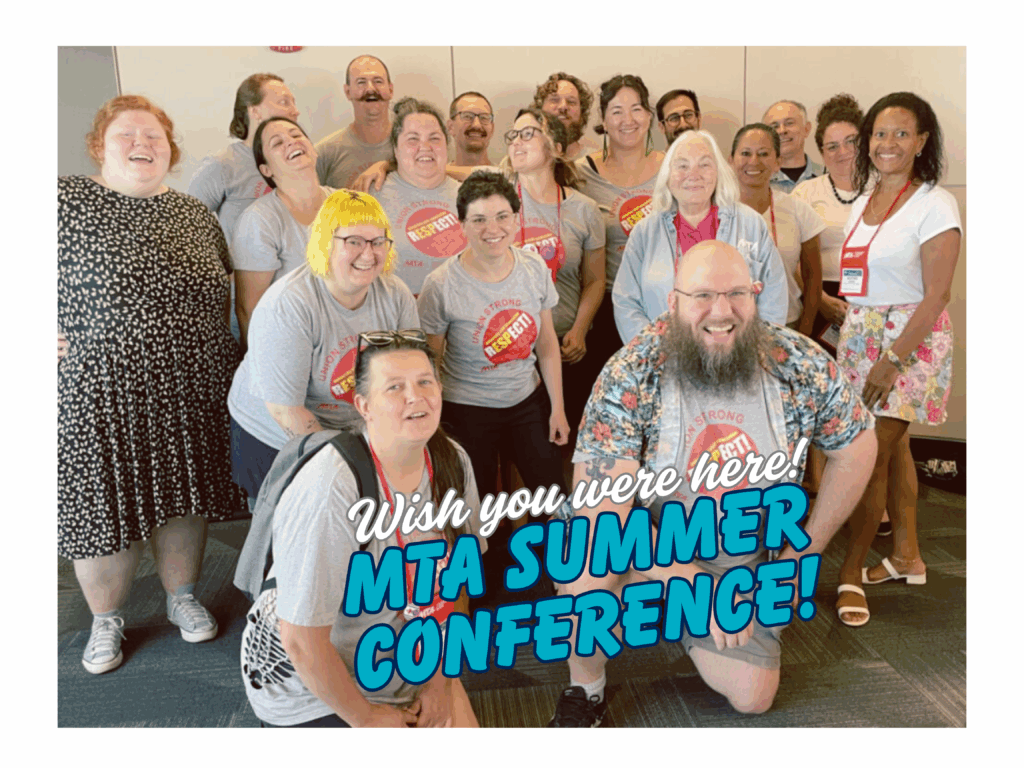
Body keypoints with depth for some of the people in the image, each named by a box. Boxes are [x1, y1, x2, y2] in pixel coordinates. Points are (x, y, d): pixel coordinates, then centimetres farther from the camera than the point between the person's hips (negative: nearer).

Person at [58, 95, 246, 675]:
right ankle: (107, 620, 32)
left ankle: (183, 597, 37)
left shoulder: (196, 214, 10)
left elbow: (221, 291, 17)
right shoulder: (66, 201, -4)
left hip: (191, 395, 4)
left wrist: (228, 363, 11)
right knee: (107, 507, 9)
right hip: (101, 394, -3)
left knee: (185, 497, 14)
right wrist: (57, 338, -11)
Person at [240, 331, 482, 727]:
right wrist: (364, 718, -14)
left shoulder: (452, 462, -10)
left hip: (405, 662, 6)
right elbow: (302, 642, -27)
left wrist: (440, 680, 0)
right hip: (310, 690, -6)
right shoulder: (330, 491, -33)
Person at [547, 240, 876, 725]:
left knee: (752, 697, 3)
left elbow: (857, 445, 0)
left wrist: (804, 554, 0)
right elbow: (599, 504, -29)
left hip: (745, 559, 4)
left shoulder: (799, 363, -15)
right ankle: (584, 687, -5)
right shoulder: (631, 376, -25)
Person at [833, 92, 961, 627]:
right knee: (890, 449, 13)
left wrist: (891, 361, -19)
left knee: (870, 458, -7)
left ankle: (852, 573, 6)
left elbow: (935, 295, -14)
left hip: (909, 341, -6)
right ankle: (907, 556, 28)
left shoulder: (934, 205, -10)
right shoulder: (862, 203, 11)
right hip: (859, 338, 6)